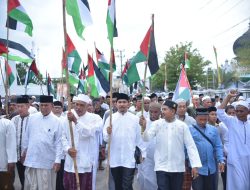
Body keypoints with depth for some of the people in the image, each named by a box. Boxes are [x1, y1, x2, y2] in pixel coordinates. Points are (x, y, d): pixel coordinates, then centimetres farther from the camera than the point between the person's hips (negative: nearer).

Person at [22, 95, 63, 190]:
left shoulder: (56, 121, -8)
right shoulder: (32, 118, 2)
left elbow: (58, 142, -7)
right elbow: (27, 136, 12)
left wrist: (58, 160, -10)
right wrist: (24, 150, 16)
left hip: (47, 161, -3)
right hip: (31, 160, 3)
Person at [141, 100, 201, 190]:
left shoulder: (182, 126, -4)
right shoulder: (157, 124, -2)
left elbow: (190, 145, -3)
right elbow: (147, 138, -12)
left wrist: (195, 165, -7)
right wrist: (143, 127, -32)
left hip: (178, 168, 1)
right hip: (161, 167, 0)